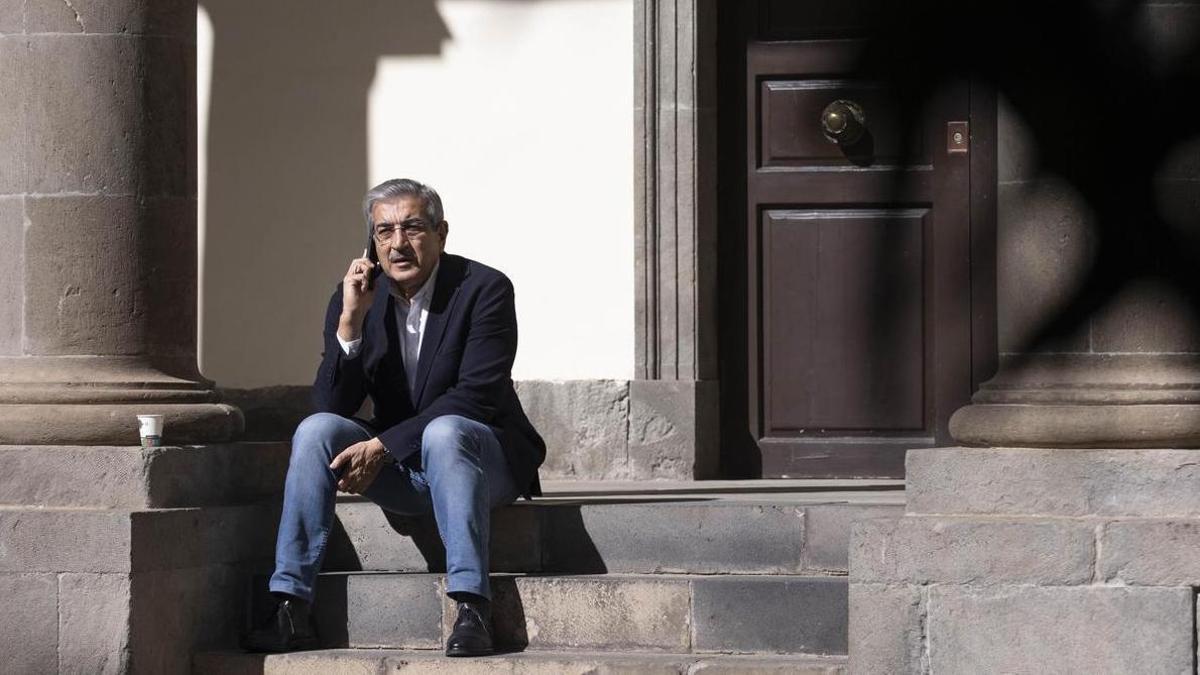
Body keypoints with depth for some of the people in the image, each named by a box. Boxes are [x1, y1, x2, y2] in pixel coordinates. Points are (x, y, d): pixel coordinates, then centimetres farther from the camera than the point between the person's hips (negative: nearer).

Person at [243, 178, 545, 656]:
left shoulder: (485, 290, -12)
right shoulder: (355, 298, 0)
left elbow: (476, 397, -20)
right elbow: (333, 405, -6)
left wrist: (382, 446, -26)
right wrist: (350, 321, -20)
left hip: (482, 457, -4)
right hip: (399, 472, 4)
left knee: (444, 431, -36)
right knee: (316, 429, -20)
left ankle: (472, 609, -41)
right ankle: (291, 610, -24)